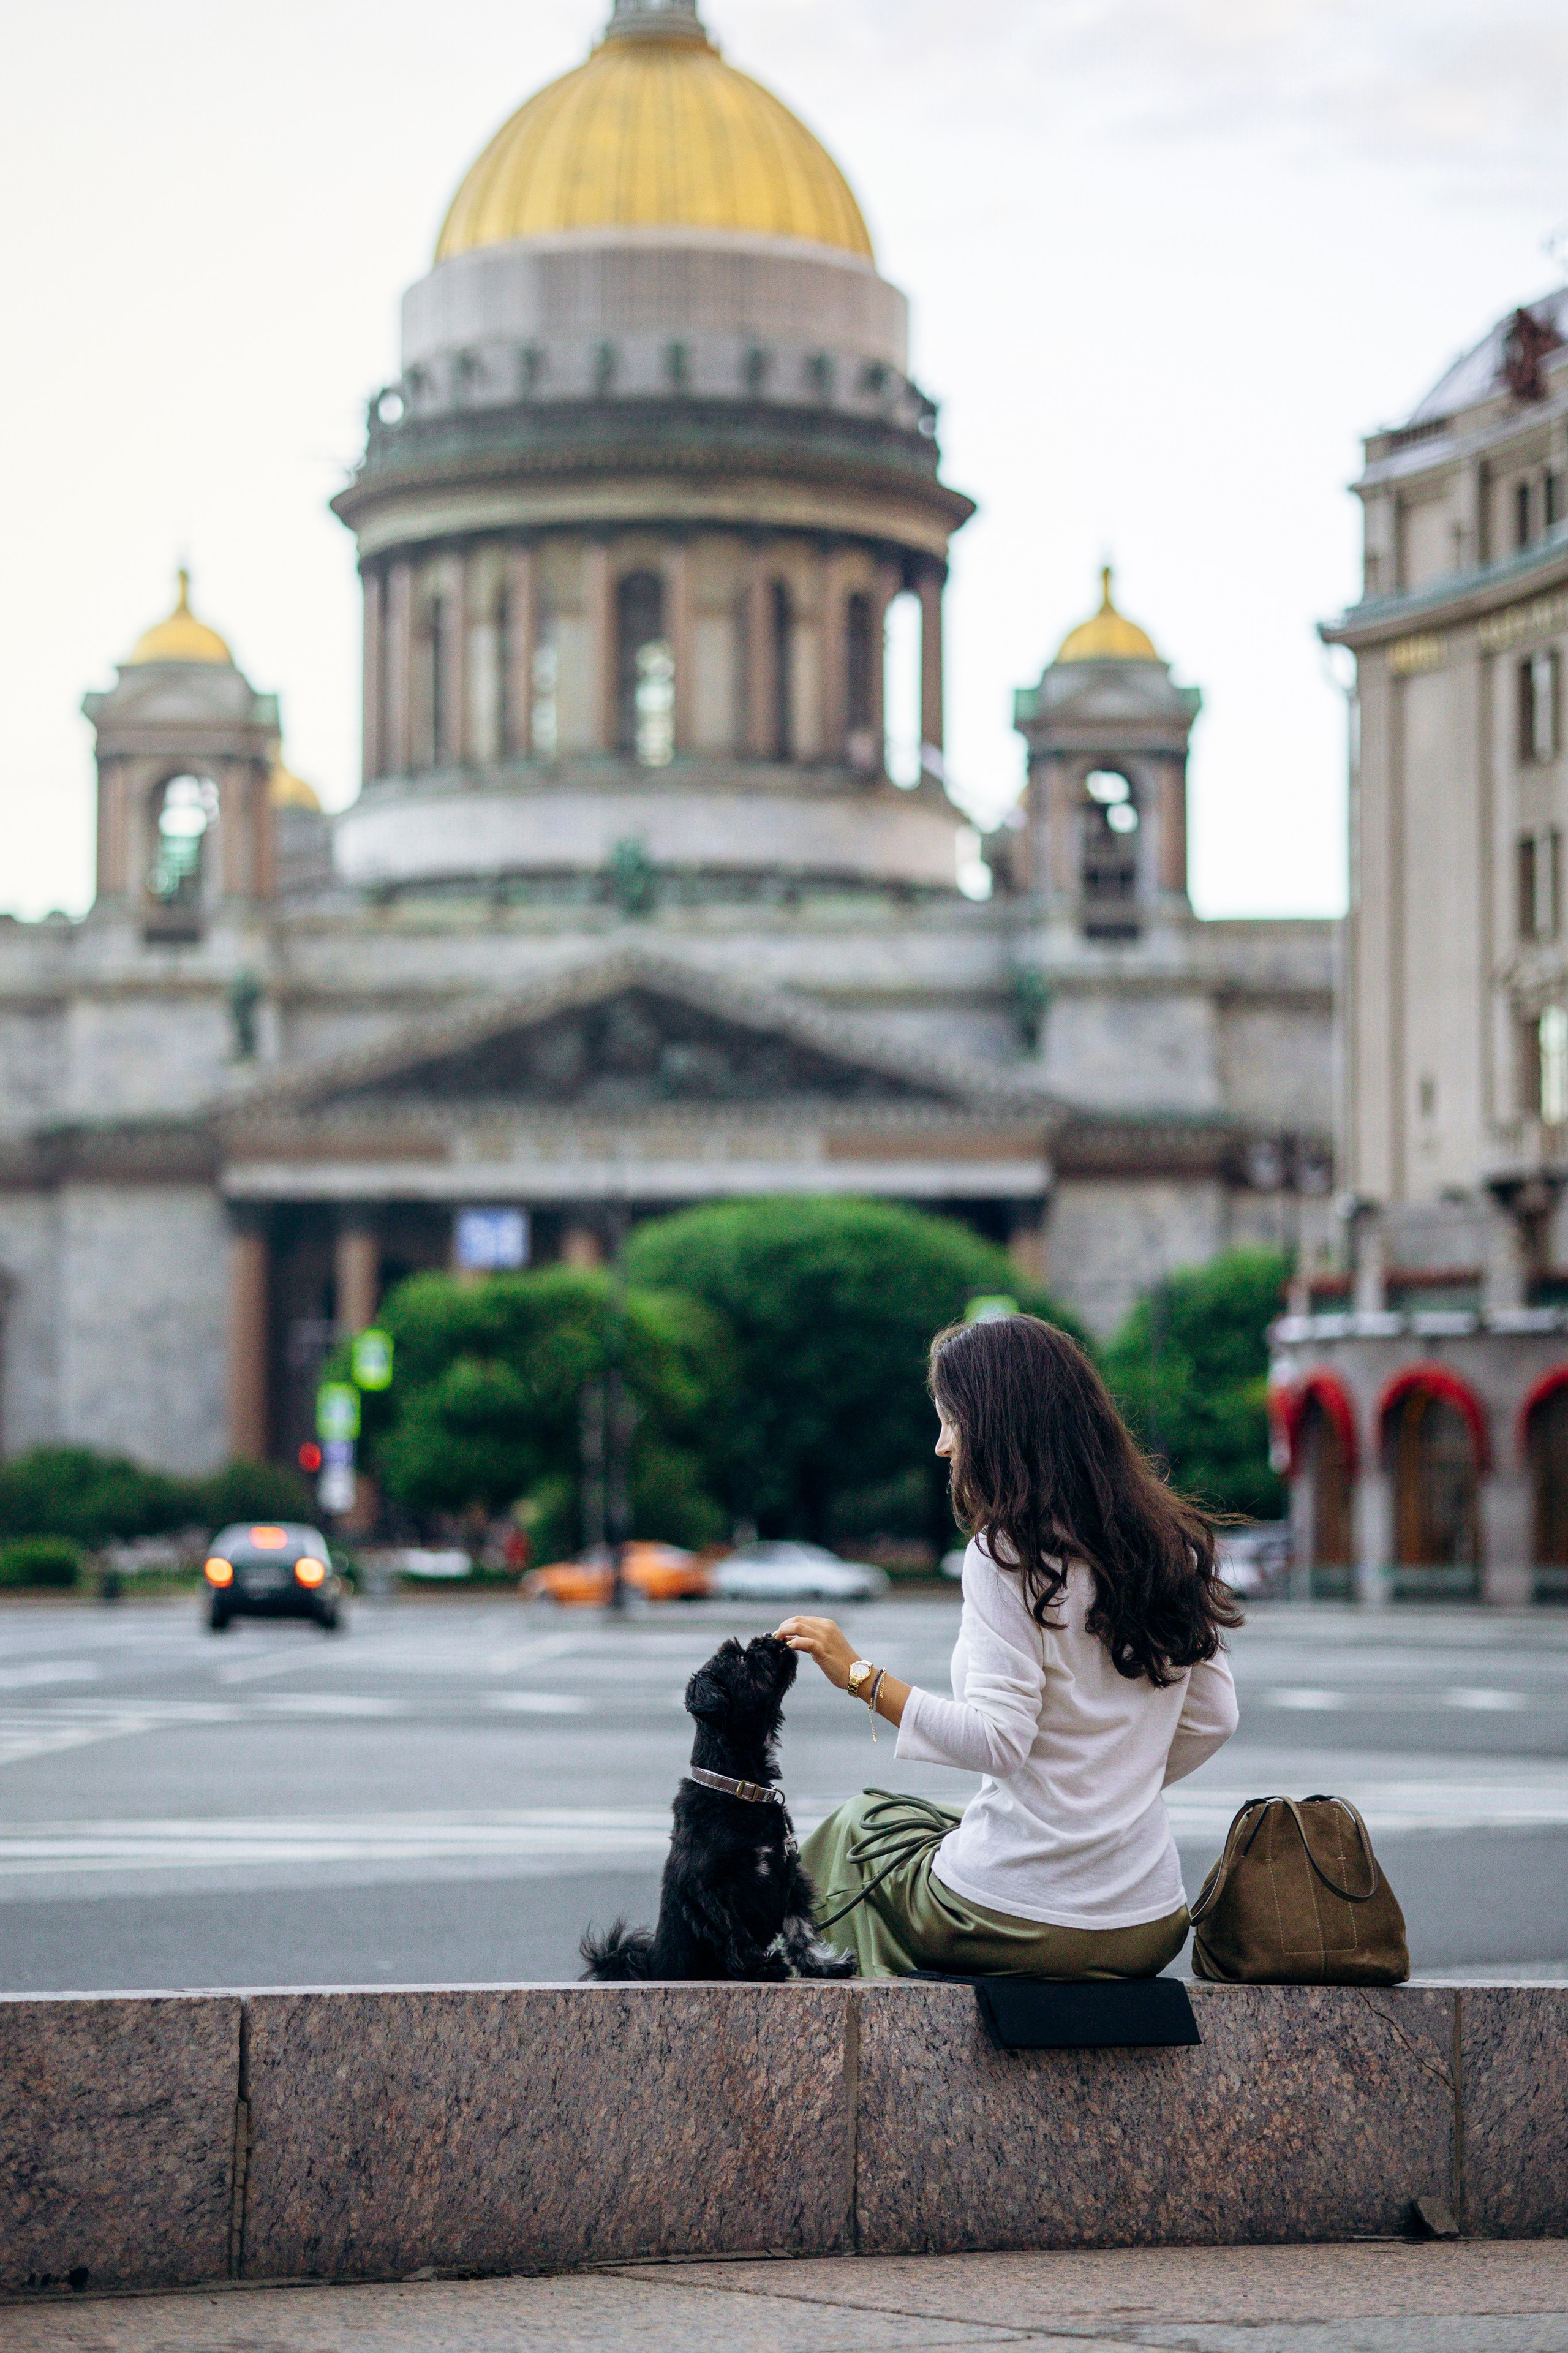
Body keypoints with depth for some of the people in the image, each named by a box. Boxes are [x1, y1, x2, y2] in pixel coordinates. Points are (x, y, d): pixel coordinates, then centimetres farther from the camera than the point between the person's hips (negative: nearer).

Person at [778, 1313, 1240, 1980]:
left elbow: (995, 1739, -20)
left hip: (1026, 1918, -7)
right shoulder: (1169, 1543, 6)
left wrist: (861, 1675, -14)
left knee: (859, 1823, 25)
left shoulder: (1010, 1555, -15)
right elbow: (1213, 1718, 11)